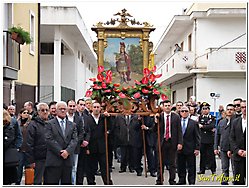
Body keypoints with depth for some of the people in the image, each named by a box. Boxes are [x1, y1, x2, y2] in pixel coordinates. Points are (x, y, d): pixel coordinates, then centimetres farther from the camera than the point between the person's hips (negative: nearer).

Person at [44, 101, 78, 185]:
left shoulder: (72, 125, 16)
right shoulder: (50, 124, 3)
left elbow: (74, 140, 4)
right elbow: (49, 140, -8)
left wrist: (67, 151, -13)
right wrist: (60, 152, -14)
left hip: (68, 160, 4)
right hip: (53, 161, -4)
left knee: (67, 183, 8)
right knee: (52, 183, -2)